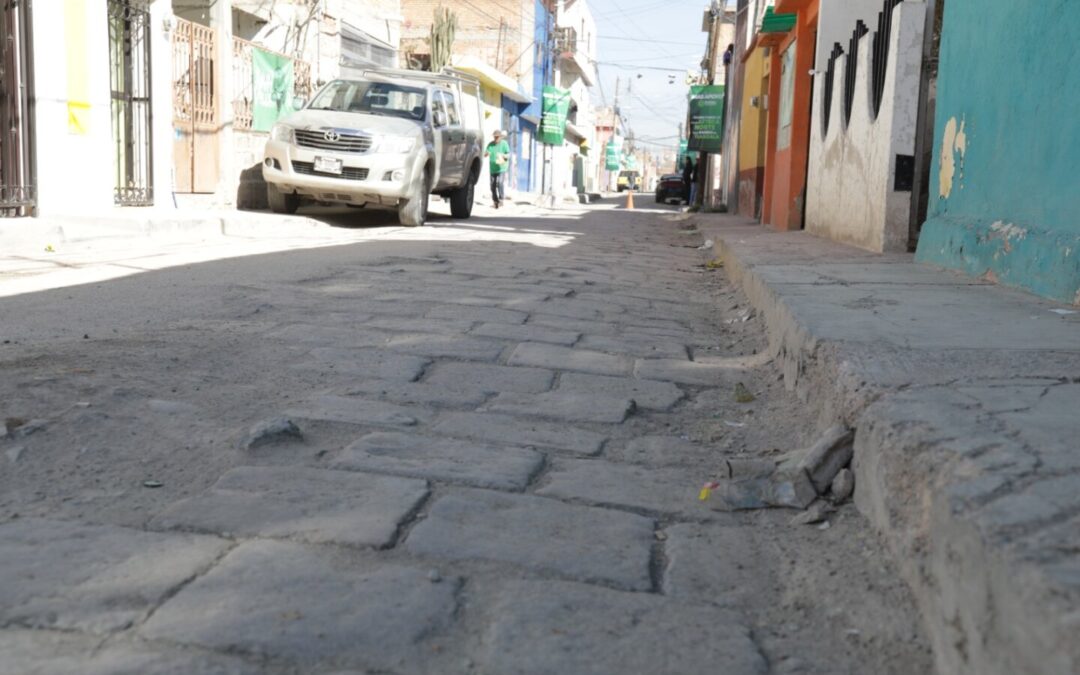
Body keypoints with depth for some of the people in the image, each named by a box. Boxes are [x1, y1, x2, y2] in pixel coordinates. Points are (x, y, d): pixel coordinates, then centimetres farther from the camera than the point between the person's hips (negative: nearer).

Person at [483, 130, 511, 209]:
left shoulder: (504, 144, -2)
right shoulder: (490, 144, 7)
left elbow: (508, 155, -3)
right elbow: (485, 154, 8)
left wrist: (503, 156, -24)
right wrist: (486, 153, -16)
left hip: (501, 168, -4)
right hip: (493, 168, 4)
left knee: (499, 182, -21)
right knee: (493, 185, 3)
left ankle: (501, 199, -12)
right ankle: (495, 201, 15)